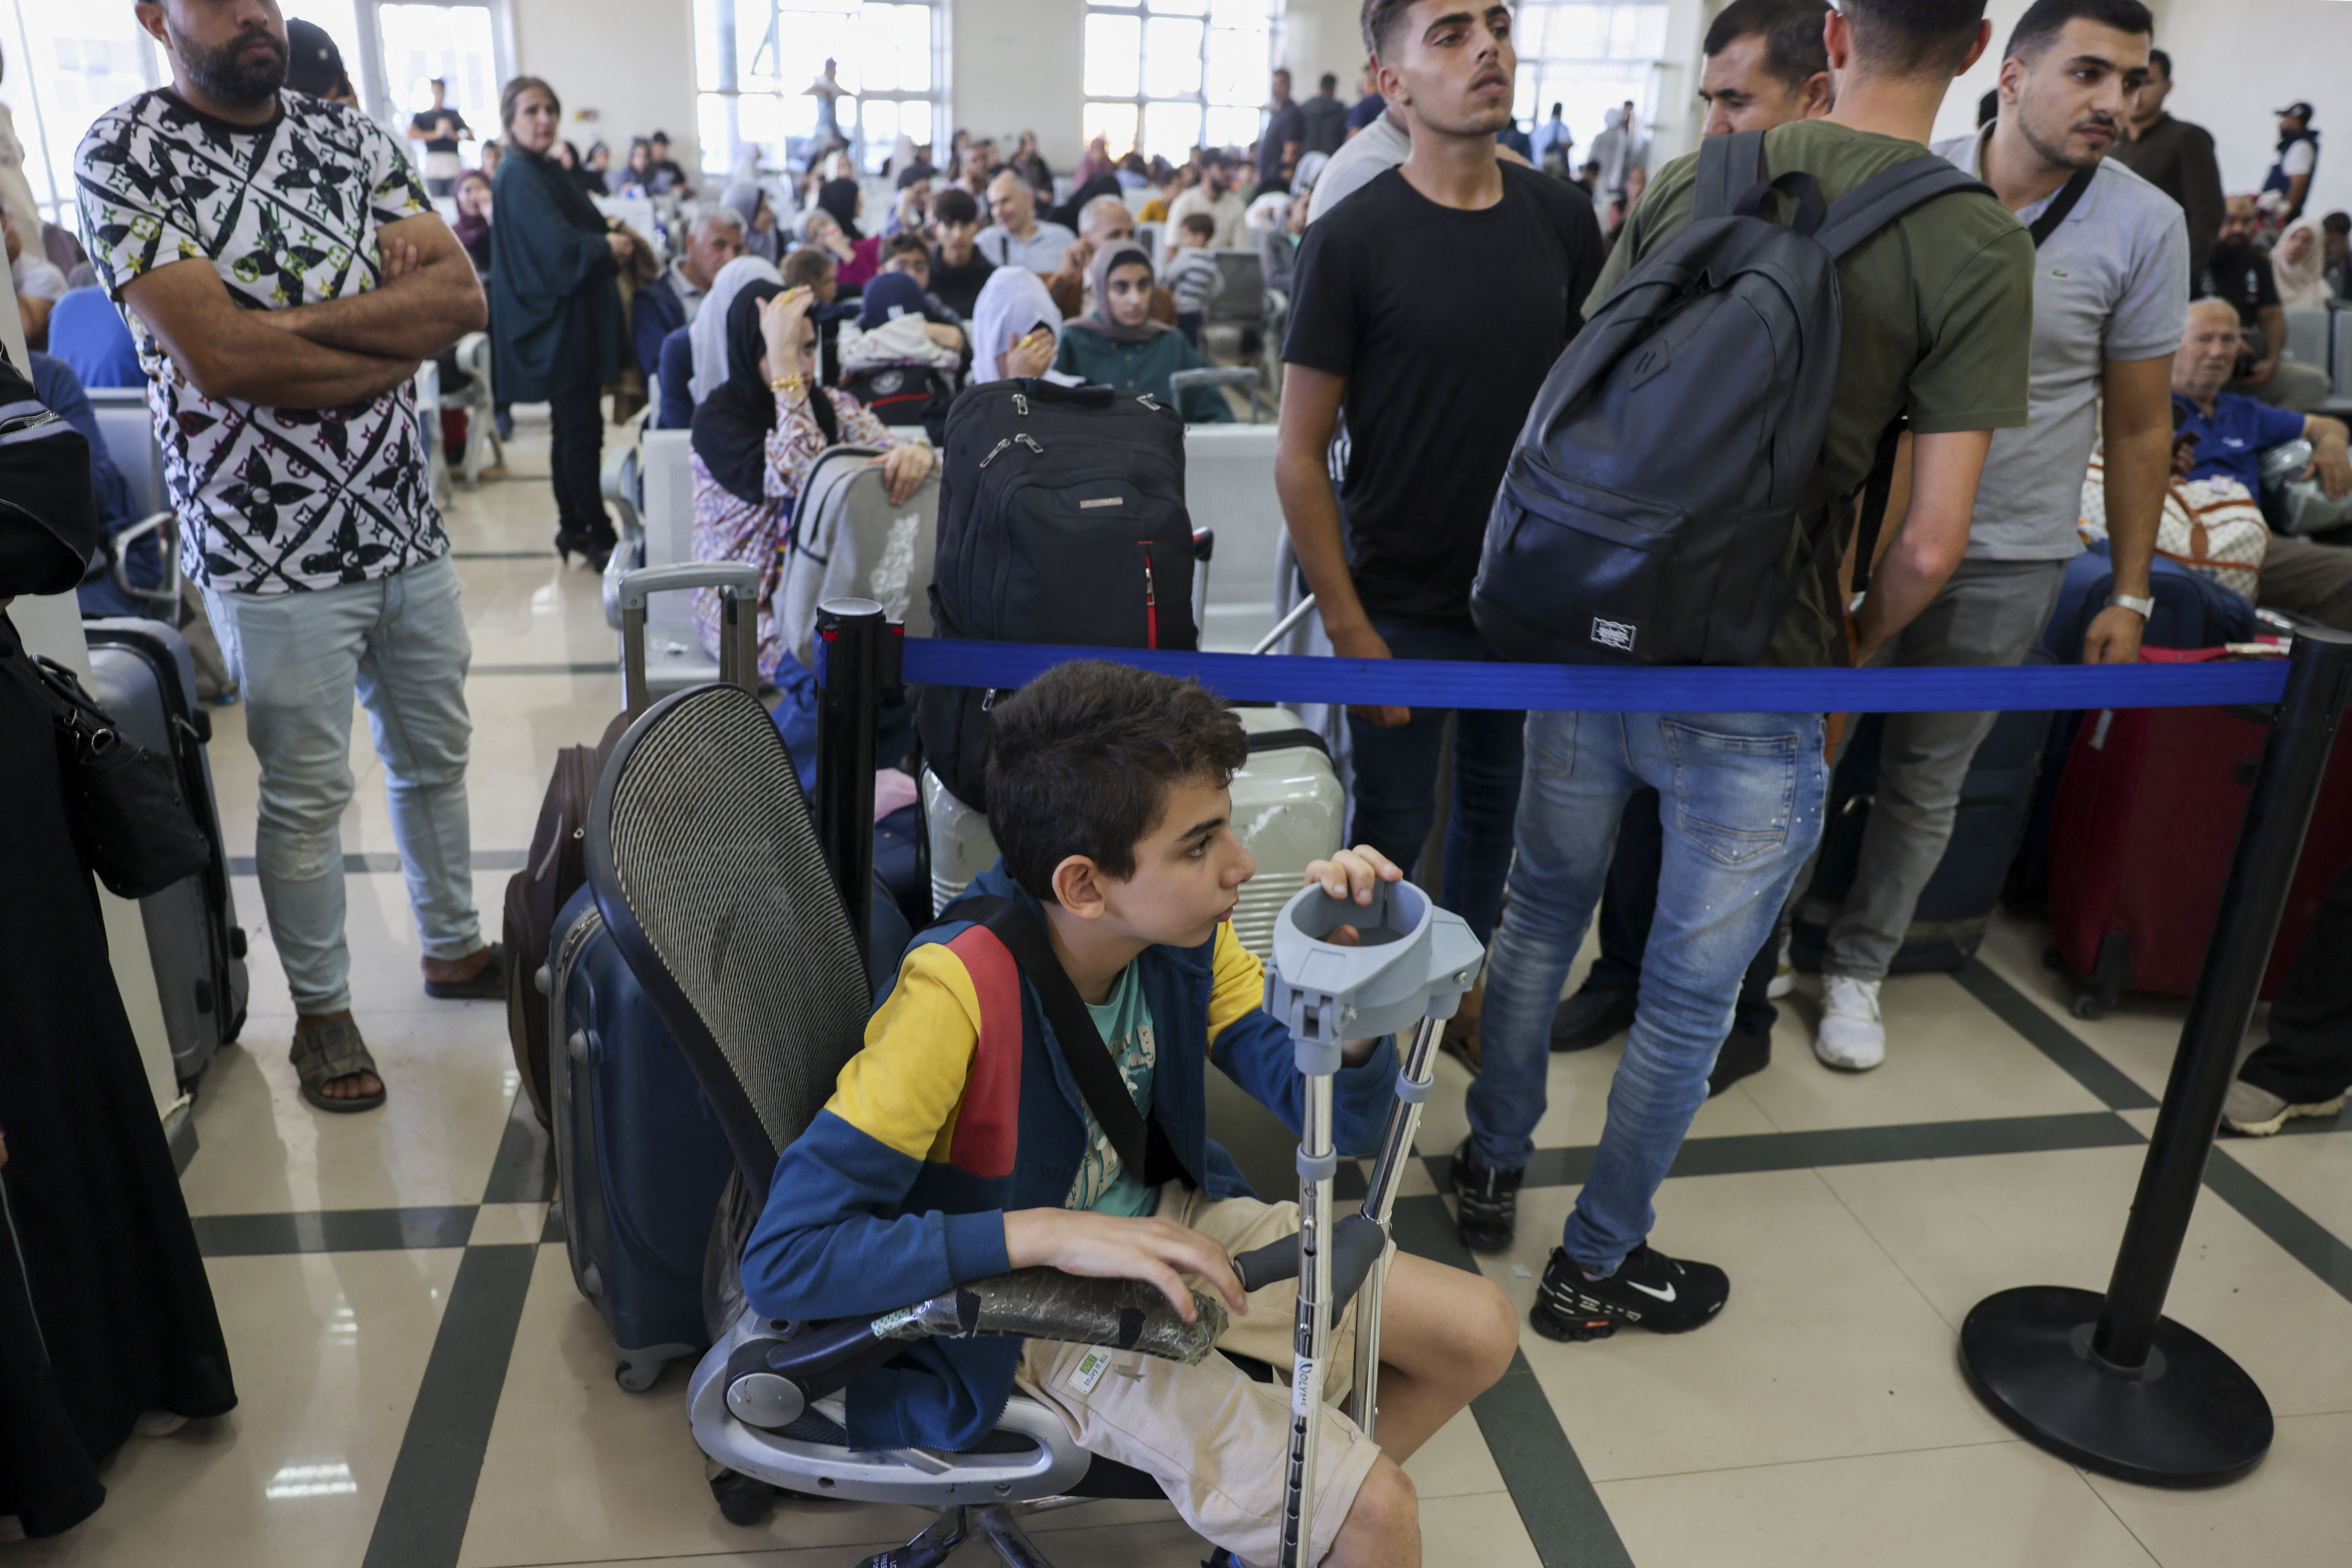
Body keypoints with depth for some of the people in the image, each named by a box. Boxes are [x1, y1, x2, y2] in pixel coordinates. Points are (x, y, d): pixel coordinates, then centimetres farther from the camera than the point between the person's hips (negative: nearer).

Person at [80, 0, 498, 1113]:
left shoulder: (350, 136, 6)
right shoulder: (124, 156, -9)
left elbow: (462, 294, -6)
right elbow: (217, 356, -21)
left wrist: (296, 318, -17)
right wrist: (398, 336, -12)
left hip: (405, 524, 5)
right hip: (273, 549, -5)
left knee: (435, 756, 18)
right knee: (307, 797, 6)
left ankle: (453, 945, 38)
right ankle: (323, 1010, 26)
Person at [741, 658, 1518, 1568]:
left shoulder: (1185, 934, -13)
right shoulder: (958, 991, -32)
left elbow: (1338, 1125, -10)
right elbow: (782, 1259, -33)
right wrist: (1052, 1233, -39)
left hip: (1164, 1222, 7)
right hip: (1026, 1300, -6)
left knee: (1479, 1332, 8)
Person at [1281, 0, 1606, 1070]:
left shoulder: (1563, 221, 0)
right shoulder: (1354, 239, -12)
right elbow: (1299, 455, -11)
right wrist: (1347, 626, -14)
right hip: (1407, 607, -4)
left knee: (1496, 799, 18)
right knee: (1394, 823, 9)